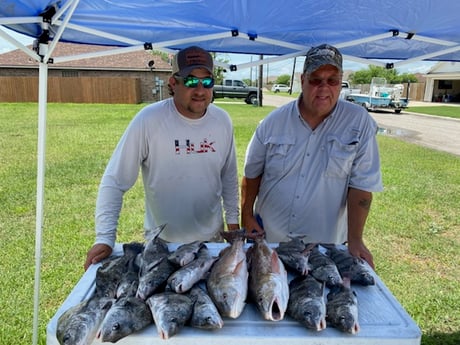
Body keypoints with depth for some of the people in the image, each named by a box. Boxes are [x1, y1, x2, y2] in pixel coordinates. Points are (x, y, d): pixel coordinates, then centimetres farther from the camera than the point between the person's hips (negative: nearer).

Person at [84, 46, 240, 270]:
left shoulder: (222, 121, -6)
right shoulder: (148, 120, -19)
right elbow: (114, 182, -16)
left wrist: (233, 219, 9)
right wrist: (105, 239, -20)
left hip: (211, 238, 4)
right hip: (161, 243, -3)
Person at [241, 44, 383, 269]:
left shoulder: (359, 122, -10)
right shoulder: (274, 121, -5)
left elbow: (361, 185, -11)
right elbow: (252, 173, 4)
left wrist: (355, 240, -15)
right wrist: (246, 216, 1)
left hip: (325, 244, -1)